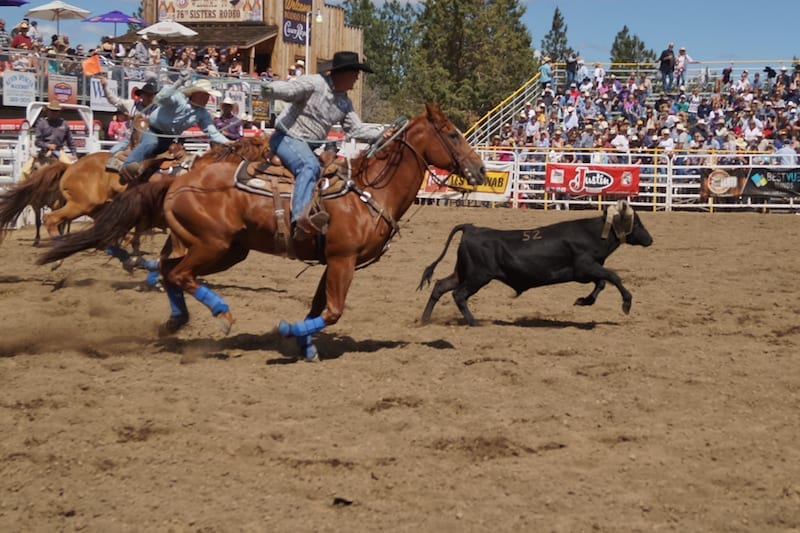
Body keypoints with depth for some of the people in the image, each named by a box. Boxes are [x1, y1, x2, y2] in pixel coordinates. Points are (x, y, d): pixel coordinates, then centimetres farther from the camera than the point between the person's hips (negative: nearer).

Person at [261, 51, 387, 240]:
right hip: (287, 139, -9)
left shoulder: (345, 102, 12)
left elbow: (356, 129, 10)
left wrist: (380, 135, -7)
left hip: (313, 146, 10)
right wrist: (269, 89, -48)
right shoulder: (313, 84, -12)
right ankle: (300, 218, -55)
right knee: (310, 166, -36)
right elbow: (287, 90, -25)